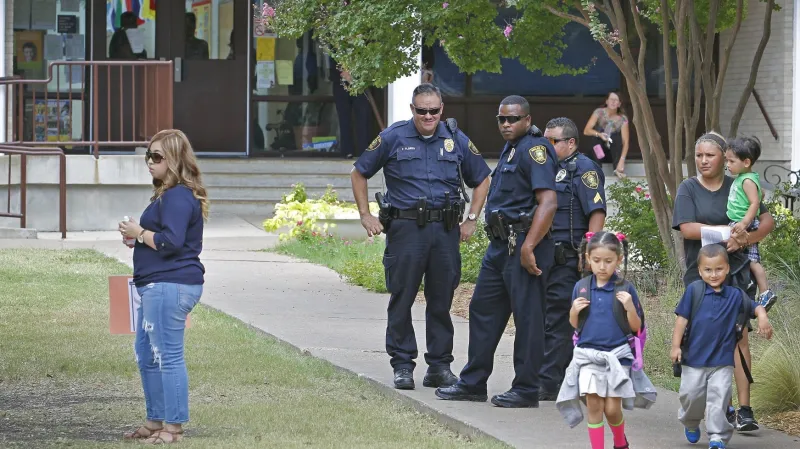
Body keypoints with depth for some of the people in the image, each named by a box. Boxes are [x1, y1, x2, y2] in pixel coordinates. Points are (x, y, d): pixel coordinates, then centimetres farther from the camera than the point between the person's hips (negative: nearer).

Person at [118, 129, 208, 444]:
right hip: (159, 286, 12)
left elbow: (170, 242, -24)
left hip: (170, 286, -12)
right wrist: (138, 235, 10)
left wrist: (139, 233, -10)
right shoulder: (168, 194, 19)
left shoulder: (177, 197, -16)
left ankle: (173, 427, -5)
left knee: (167, 356, -8)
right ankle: (156, 421, 26)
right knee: (147, 356, 18)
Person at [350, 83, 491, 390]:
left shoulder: (456, 140, 8)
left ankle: (440, 365, 13)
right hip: (405, 227, -2)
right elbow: (359, 173, 11)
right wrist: (365, 215, 4)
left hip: (445, 229, 2)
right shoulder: (393, 138, 2)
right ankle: (402, 365, 6)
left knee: (441, 300, 5)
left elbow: (482, 180, 20)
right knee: (402, 299, -1)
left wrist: (471, 220, 11)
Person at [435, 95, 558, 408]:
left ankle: (526, 390, 2)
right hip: (500, 244, 11)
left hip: (523, 244, -11)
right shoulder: (510, 150, 18)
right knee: (483, 309, 13)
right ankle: (473, 383, 20)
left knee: (527, 315, -3)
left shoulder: (534, 149, -13)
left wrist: (528, 246, -26)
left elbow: (548, 202, -22)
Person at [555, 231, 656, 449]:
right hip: (588, 355, 2)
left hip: (617, 356, -2)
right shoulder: (581, 288, 3)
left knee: (612, 408, -2)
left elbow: (636, 327, -1)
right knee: (593, 405, -5)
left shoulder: (625, 289, -4)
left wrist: (629, 307, -18)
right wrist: (574, 311, -8)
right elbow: (574, 324, 12)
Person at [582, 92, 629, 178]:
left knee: (616, 137, -28)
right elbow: (586, 131, -17)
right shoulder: (599, 112, -9)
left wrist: (622, 160, -36)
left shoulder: (622, 119, -11)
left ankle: (618, 168, -38)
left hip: (614, 151, 0)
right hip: (599, 151, 0)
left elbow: (625, 142, -20)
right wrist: (599, 134, -38)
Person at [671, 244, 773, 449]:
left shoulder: (735, 296, -1)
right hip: (694, 357, 0)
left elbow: (755, 307, 10)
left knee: (719, 398, -6)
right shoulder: (694, 290, -7)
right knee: (691, 395, 9)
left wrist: (762, 317, -13)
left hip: (722, 360, 0)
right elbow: (682, 318, -5)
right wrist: (676, 345, -7)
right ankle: (691, 424, 38)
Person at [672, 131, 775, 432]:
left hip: (736, 274, 0)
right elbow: (687, 227, -13)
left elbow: (768, 221, 3)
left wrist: (745, 238, -15)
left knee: (739, 337, -10)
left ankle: (744, 410, -13)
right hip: (700, 274, 0)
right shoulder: (688, 189, 1)